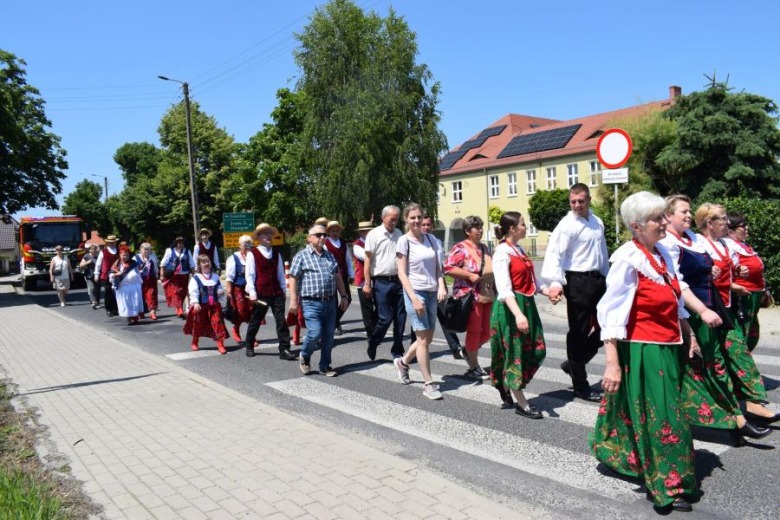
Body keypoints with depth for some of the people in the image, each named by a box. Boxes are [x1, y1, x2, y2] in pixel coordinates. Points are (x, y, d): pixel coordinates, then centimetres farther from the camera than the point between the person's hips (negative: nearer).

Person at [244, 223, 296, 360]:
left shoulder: (276, 254, 11)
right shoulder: (253, 253, -3)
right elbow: (250, 275, -5)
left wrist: (284, 290, 12)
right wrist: (252, 292, -11)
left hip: (276, 293, 3)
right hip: (261, 294, -3)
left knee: (281, 321, -4)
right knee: (255, 321, 11)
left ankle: (284, 349, -2)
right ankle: (249, 347, 29)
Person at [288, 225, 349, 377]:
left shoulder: (330, 256, 16)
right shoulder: (301, 256, -1)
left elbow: (338, 277, 20)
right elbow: (293, 279, -4)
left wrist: (344, 296, 15)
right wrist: (294, 301, -10)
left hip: (330, 302, 5)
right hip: (311, 303, -5)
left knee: (328, 336, 7)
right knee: (315, 333, -12)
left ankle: (325, 366, 20)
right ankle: (305, 356, 17)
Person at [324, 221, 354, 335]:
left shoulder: (343, 244, 14)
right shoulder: (325, 244, -5)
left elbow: (348, 259, 16)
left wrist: (351, 275, 13)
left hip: (343, 276, 6)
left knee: (347, 299, 4)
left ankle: (335, 320, 23)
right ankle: (336, 325, 13)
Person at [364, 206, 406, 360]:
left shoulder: (399, 234, 10)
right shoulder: (374, 234, -4)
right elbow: (368, 260, -5)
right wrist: (367, 284, -8)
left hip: (398, 281, 5)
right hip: (382, 282, -5)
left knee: (400, 318, 6)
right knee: (385, 318, -4)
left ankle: (397, 351, 19)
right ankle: (372, 345, 21)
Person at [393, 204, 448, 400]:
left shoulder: (430, 239, 8)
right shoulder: (404, 241, -6)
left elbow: (437, 267, 11)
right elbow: (402, 273, -8)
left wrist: (441, 286, -6)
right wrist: (414, 298, -15)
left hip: (432, 292, 6)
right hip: (416, 291, -6)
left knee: (427, 337, 11)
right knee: (423, 339, -5)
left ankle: (403, 362, 36)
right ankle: (428, 384, 4)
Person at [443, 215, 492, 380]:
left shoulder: (484, 248, 16)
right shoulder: (460, 248, -9)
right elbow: (448, 268, -18)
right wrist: (470, 275, -21)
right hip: (470, 297, -8)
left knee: (487, 331, 10)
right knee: (474, 331, 0)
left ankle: (469, 352, 35)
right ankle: (474, 367, 15)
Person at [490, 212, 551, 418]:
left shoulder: (519, 250, 12)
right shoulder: (502, 253, -15)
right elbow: (504, 289, -24)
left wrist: (548, 292, 5)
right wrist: (518, 314, -33)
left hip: (527, 304, 9)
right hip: (510, 308, -9)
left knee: (536, 351, 11)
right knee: (515, 353, 3)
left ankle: (506, 387, 30)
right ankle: (522, 404, 16)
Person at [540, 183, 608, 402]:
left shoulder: (597, 223, 12)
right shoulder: (567, 225, -11)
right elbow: (554, 254, -22)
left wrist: (605, 278, 23)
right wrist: (555, 282, -35)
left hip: (597, 279, 7)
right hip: (578, 281, -7)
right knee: (579, 333, 1)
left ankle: (573, 364, 30)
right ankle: (580, 386, 14)